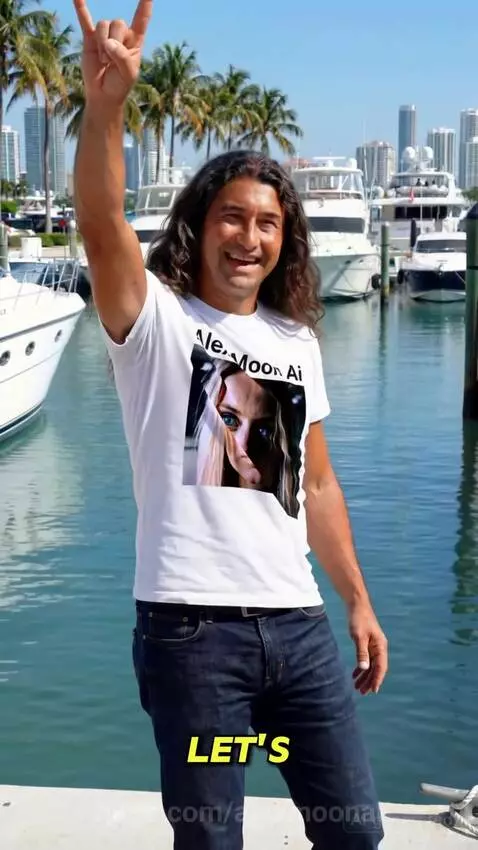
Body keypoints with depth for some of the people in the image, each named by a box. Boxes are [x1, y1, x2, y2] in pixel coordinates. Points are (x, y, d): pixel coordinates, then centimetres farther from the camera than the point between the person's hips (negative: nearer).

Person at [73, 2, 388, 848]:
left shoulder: (297, 341, 13)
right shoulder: (155, 318, -2)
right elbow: (101, 226, -23)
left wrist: (358, 601, 15)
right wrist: (105, 104, -38)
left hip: (298, 622, 5)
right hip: (191, 625, -5)